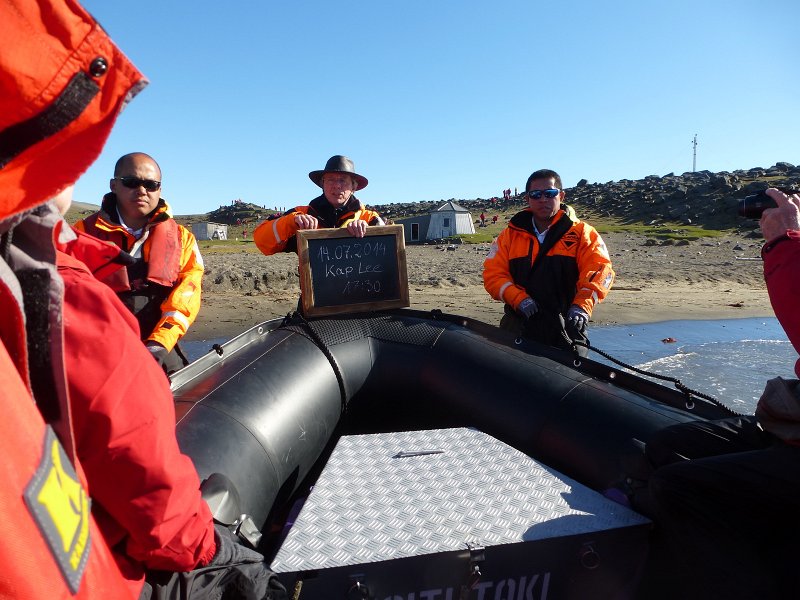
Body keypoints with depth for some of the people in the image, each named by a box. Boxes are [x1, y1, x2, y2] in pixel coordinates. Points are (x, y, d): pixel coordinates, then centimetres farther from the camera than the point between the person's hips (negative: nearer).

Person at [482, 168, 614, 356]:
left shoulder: (581, 233, 8)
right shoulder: (510, 235, 13)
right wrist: (519, 298, -14)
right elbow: (493, 274, 4)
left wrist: (581, 306, -23)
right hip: (518, 328, 1)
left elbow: (599, 270, -5)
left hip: (567, 327, -1)